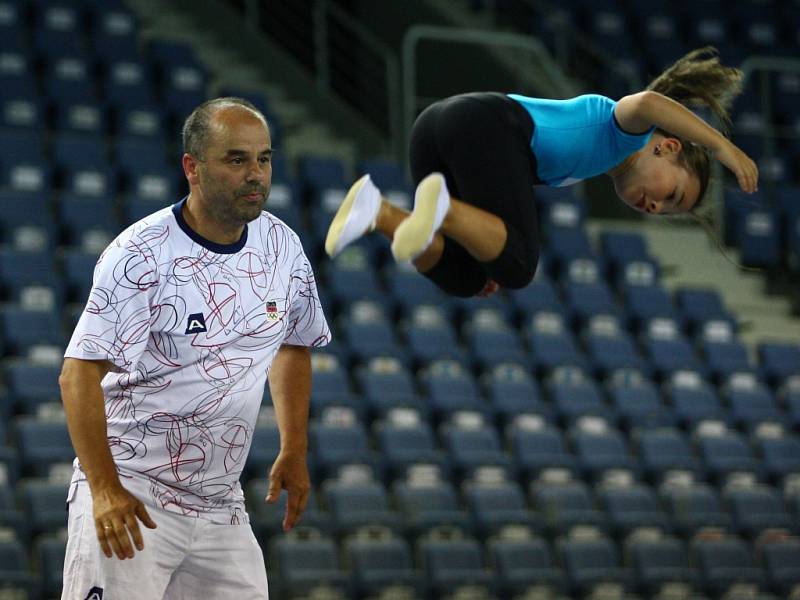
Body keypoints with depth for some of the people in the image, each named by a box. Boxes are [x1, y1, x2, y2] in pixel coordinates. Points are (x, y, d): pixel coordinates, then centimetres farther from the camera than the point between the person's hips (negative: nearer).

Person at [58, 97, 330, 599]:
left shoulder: (282, 247, 3)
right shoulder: (141, 255, -16)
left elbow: (294, 346, 21)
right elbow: (79, 374, -19)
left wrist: (294, 449, 13)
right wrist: (104, 487, -26)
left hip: (221, 503, 6)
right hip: (128, 494, -6)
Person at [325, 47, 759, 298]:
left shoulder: (590, 160, 37)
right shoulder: (628, 132, 13)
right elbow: (646, 103, -12)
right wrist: (721, 145, -5)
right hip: (489, 125, -8)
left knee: (463, 280, 6)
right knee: (516, 268, -9)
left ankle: (378, 211, -13)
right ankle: (442, 206, -30)